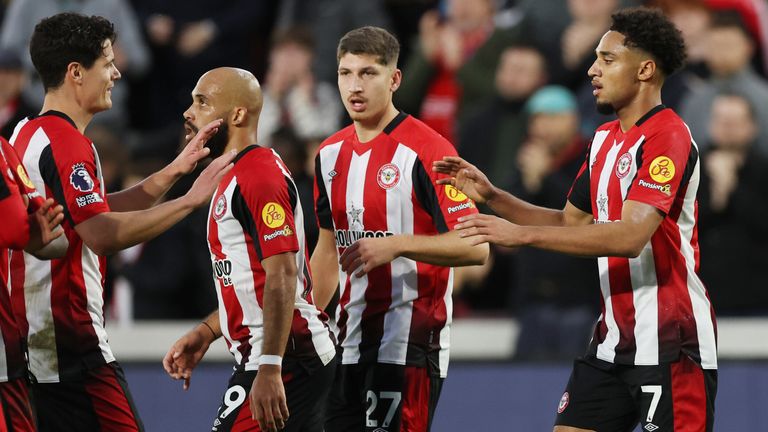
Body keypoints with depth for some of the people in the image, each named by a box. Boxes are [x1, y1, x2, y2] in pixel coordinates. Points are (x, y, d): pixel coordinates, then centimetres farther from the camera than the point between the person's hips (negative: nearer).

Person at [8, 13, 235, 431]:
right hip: (70, 345, -10)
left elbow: (97, 210, 22)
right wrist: (190, 200, -19)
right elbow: (103, 234, -23)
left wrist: (172, 172, 15)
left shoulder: (28, 134, 17)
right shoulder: (64, 142, -14)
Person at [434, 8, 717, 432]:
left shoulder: (667, 138, -16)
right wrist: (492, 197, 9)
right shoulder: (605, 138, 14)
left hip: (670, 347, -9)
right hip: (613, 340, 9)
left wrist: (522, 234, -28)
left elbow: (630, 236, -27)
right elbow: (572, 222, 22)